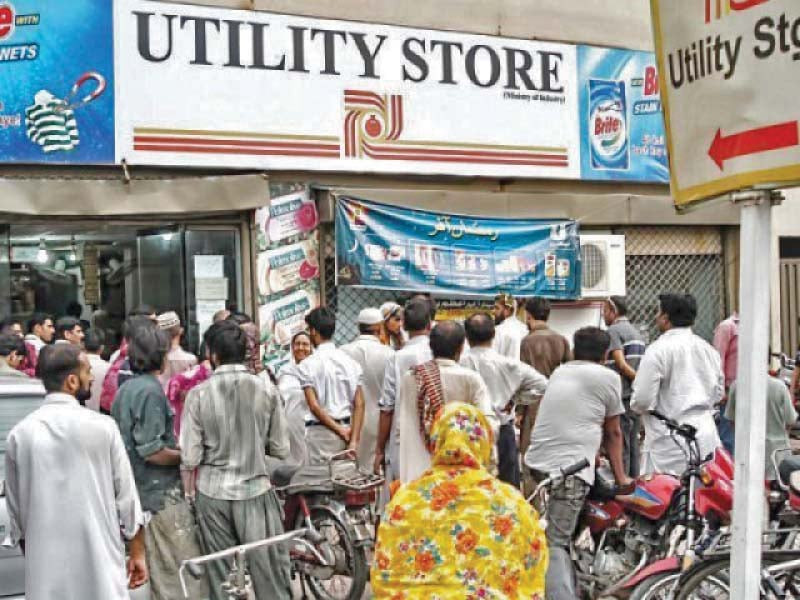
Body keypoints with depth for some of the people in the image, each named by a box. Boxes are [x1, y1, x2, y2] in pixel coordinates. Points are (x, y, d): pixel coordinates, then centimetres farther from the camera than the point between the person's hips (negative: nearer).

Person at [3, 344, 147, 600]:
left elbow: (15, 509, 7)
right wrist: (137, 553, 7)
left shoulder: (19, 434, -1)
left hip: (45, 568, 3)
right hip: (99, 562, -3)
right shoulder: (102, 427, -9)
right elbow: (126, 496, -4)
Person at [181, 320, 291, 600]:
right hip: (255, 488, 0)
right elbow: (281, 449, -1)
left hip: (212, 493, 0)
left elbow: (189, 458, -6)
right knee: (270, 572, 7)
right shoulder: (266, 390, -5)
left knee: (220, 576, 11)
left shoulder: (198, 394, -7)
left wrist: (189, 494, 10)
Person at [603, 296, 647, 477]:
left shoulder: (613, 331, -8)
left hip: (621, 397, -8)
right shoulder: (636, 332, 17)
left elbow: (621, 364, -17)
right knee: (633, 446, 11)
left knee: (620, 447, -4)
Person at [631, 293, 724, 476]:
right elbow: (718, 392, 21)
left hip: (670, 441, -7)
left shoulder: (658, 350, -11)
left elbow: (643, 399, -15)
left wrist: (634, 404, 6)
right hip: (707, 437, 7)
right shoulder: (709, 349, 12)